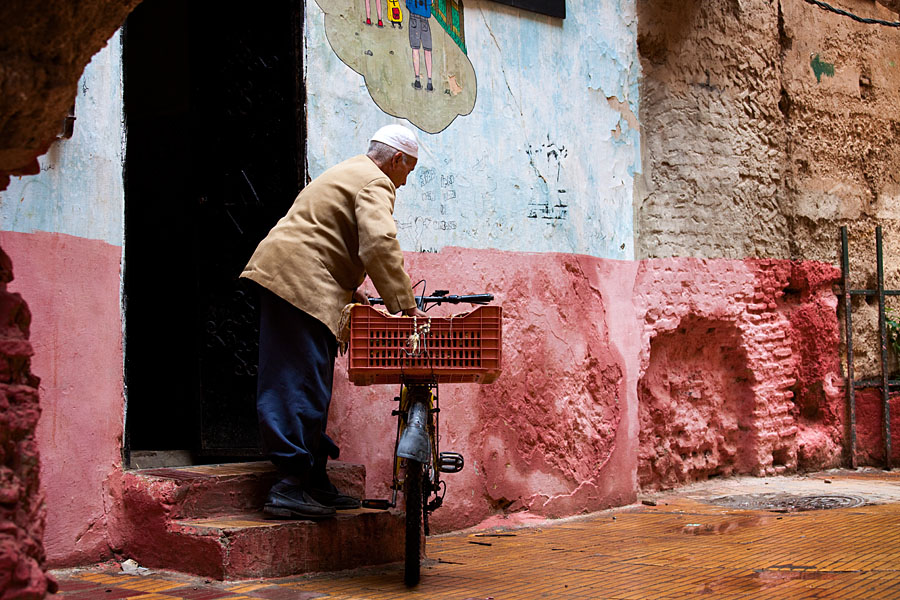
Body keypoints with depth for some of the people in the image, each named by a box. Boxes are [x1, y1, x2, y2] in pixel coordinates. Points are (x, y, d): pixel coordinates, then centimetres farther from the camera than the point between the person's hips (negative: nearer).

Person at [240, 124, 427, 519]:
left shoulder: (348, 172, 27)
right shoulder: (375, 183, -6)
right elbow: (380, 243, -21)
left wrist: (349, 289, 24)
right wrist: (403, 304, -17)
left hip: (281, 275, 11)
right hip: (300, 281, -11)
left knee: (307, 382, 12)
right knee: (305, 384, -12)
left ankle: (315, 482, 17)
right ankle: (291, 487, -13)